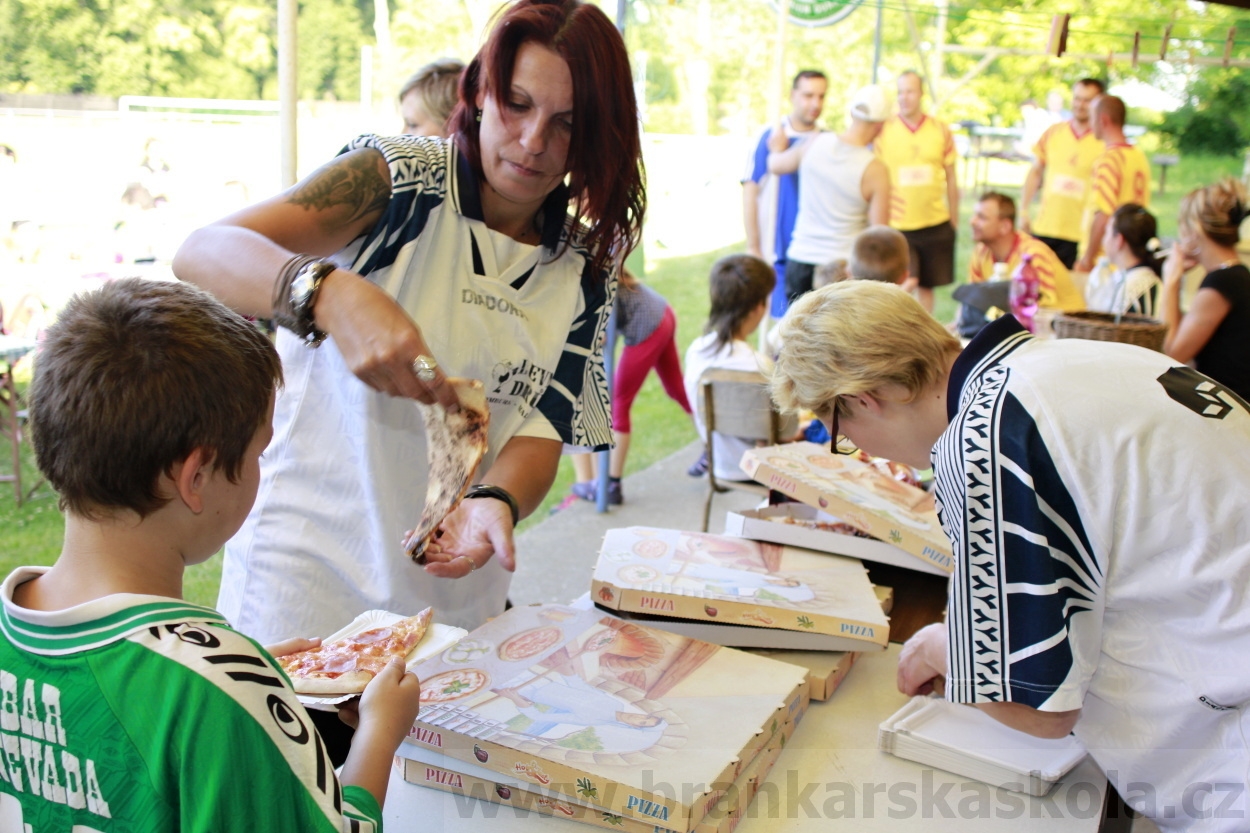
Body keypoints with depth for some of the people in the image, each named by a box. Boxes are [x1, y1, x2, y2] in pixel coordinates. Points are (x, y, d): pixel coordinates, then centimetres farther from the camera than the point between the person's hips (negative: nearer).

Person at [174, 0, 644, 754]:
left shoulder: (585, 271, 3)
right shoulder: (403, 178, -9)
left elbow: (543, 428, -3)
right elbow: (202, 254, -21)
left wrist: (493, 504, -26)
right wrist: (333, 294, -42)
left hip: (458, 596, 4)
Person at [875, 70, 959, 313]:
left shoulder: (941, 130, 2)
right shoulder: (883, 130, -4)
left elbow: (951, 180, 10)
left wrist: (954, 220, 11)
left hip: (936, 226, 3)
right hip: (896, 227, -3)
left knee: (927, 286, 13)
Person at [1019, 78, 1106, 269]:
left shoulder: (1105, 142, -2)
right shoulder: (1053, 132, 9)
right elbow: (1036, 172, 17)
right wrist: (1023, 210, 9)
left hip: (1079, 235, -3)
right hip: (1042, 229, 3)